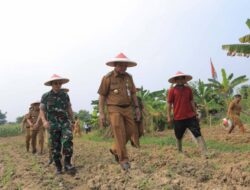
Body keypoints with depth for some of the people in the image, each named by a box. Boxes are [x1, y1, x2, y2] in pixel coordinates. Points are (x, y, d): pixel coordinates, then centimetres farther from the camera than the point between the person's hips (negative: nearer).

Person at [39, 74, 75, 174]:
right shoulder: (46, 96, -1)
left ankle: (67, 163, -12)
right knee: (55, 146, 4)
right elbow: (42, 110, 1)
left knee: (67, 141, -21)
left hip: (65, 122, 1)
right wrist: (44, 121, -15)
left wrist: (72, 120, 17)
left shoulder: (65, 95, 4)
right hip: (53, 124, 0)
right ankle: (58, 167, 17)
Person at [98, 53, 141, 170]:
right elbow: (102, 96, -5)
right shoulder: (108, 78, -7)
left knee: (130, 132, 7)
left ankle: (115, 149, 29)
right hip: (114, 109, -5)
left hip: (127, 109, 6)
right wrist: (101, 113, -9)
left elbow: (133, 93, 15)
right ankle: (123, 160, 8)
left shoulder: (128, 77, 7)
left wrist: (137, 107, 9)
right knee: (120, 135, -6)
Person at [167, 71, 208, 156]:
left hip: (190, 117, 2)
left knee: (198, 134, -7)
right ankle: (180, 152, 34)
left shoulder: (188, 89, 7)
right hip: (178, 118, -2)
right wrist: (168, 116, -5)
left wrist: (195, 113, 12)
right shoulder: (172, 90, -4)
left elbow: (191, 102, 13)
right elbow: (169, 104, -2)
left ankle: (205, 153, -10)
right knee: (179, 137, 13)